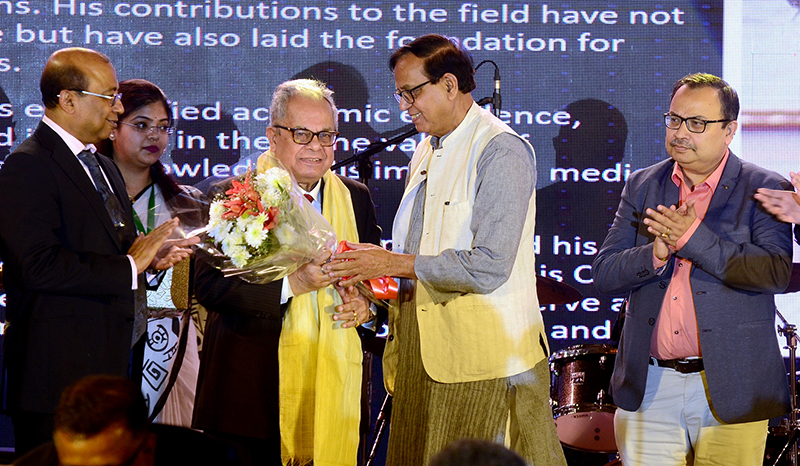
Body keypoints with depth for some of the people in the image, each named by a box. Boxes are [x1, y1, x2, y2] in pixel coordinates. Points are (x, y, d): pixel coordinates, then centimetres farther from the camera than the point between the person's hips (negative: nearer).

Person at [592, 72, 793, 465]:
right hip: (649, 391, 3)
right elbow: (604, 275, 5)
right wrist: (657, 252, -15)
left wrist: (692, 237, -19)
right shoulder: (642, 186, 11)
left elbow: (775, 271, -16)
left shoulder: (761, 189, -1)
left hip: (730, 392, -3)